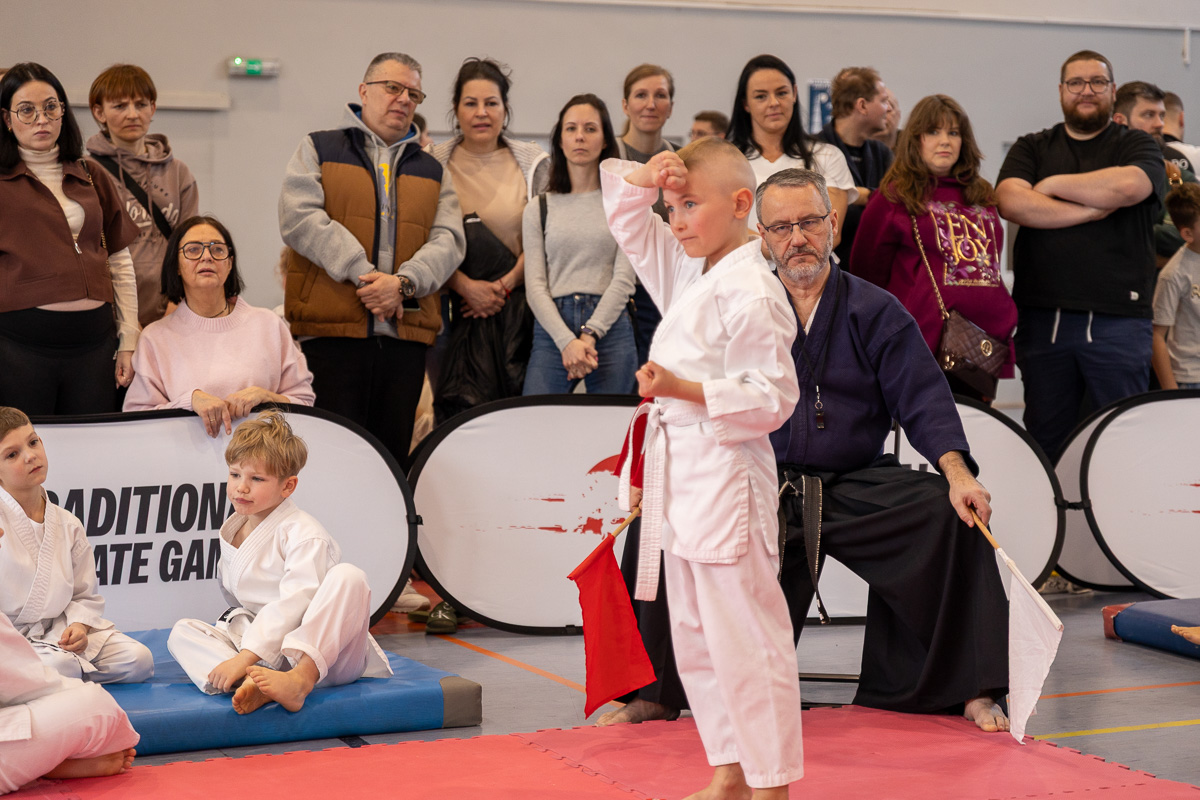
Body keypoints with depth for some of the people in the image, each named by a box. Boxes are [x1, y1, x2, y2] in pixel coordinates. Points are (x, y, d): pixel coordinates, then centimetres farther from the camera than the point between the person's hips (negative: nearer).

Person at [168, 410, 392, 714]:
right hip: (264, 651, 6)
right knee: (182, 632, -9)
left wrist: (245, 656, -32)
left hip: (324, 654, -6)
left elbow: (295, 605, -26)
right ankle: (251, 684, -37)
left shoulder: (304, 534, -14)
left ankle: (302, 679, -43)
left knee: (348, 577, -31)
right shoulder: (231, 532, 11)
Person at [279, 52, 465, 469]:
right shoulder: (319, 149, 11)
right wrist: (363, 274, -14)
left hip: (406, 335, 4)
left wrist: (403, 282, -12)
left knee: (394, 458, 4)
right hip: (331, 330, -3)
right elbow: (300, 217, -4)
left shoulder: (432, 170, 21)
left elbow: (449, 240, 8)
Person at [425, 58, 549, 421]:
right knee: (459, 414, -9)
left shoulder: (533, 163, 8)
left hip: (518, 307, 1)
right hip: (458, 310, -1)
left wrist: (504, 285, -7)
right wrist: (466, 286, -12)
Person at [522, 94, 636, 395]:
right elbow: (535, 285, 4)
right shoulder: (538, 209, 12)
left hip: (610, 327, -1)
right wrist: (567, 341, -12)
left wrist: (590, 334, -12)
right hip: (552, 329, 1)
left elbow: (623, 279, -1)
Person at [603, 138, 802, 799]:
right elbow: (627, 220, 20)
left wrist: (684, 389, -25)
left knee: (744, 639, -4)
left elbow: (770, 397, -18)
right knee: (695, 639, 16)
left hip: (727, 479, -10)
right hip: (679, 477, 10)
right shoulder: (687, 272, 11)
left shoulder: (751, 293, -16)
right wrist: (644, 177, 1)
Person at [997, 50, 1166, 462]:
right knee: (1045, 439, 7)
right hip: (1041, 317, 2)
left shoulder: (1137, 146, 10)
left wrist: (1052, 184, -3)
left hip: (1117, 319, -2)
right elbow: (1011, 202, -4)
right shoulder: (1032, 148, 16)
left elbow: (1128, 185, -14)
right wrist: (1089, 211, -9)